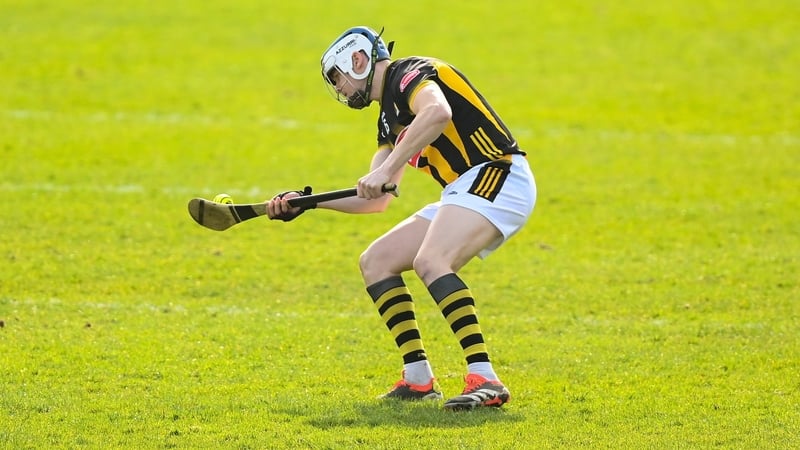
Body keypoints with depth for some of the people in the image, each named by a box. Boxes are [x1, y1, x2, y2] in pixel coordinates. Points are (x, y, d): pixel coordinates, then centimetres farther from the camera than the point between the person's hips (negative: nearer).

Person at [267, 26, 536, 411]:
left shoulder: (408, 74, -7)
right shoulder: (389, 117, 22)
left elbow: (439, 111, -31)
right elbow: (376, 199, 26)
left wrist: (388, 169, -31)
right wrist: (306, 201, 21)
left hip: (497, 176, -10)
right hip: (463, 192, 10)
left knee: (429, 261, -31)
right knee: (375, 262, 9)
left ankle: (485, 381, -37)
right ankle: (418, 379, 4)